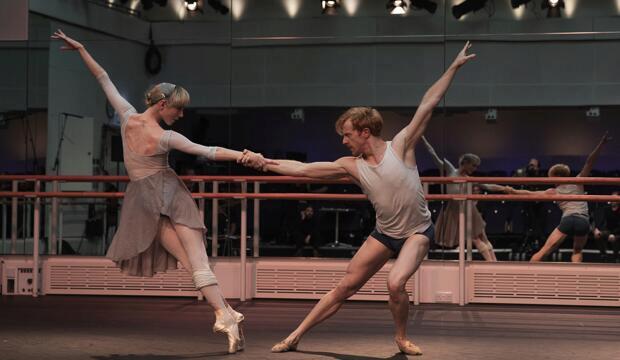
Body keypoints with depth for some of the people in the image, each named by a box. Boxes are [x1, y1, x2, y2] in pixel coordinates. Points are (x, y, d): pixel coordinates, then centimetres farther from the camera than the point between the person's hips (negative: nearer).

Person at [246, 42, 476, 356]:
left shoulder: (400, 147, -14)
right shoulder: (351, 166, -5)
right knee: (343, 288, 4)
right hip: (384, 233, 4)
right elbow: (302, 169, -6)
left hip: (417, 232, -4)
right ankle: (295, 336, 12)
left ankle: (402, 338, 1)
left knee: (395, 284, -26)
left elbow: (427, 105, -14)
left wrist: (453, 67, -14)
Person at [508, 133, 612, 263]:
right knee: (577, 251, 23)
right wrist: (601, 144, 7)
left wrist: (512, 191, 39)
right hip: (583, 221, 1)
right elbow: (589, 163, 9)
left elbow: (529, 193, 26)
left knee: (544, 251, 5)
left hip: (567, 220, 0)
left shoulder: (554, 192, 19)